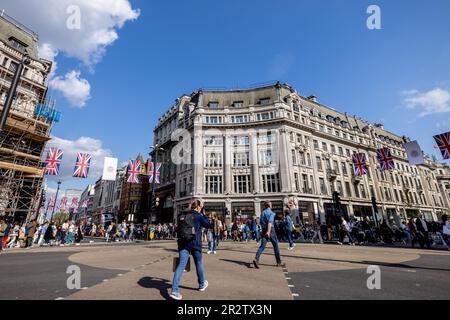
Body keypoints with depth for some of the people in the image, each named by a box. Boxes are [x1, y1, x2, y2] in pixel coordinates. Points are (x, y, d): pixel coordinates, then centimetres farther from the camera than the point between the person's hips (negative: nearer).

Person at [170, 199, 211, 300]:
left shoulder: (183, 215, 8)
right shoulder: (199, 216, -7)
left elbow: (179, 229, 15)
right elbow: (208, 225, 2)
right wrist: (204, 215, 8)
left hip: (183, 243, 4)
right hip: (195, 243, -3)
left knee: (181, 265, 0)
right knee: (198, 263, 16)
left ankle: (175, 290, -11)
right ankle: (202, 284, 35)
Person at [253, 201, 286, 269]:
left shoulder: (263, 212, 15)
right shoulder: (271, 213, -6)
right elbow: (270, 222, -20)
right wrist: (268, 231, -29)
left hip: (263, 230, 5)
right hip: (270, 229, -5)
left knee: (262, 245, -2)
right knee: (275, 245, 9)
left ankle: (256, 259, -20)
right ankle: (279, 262, 19)